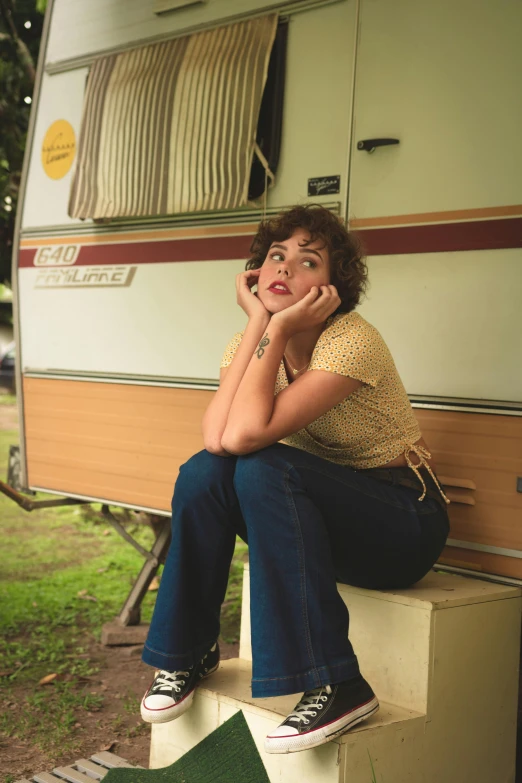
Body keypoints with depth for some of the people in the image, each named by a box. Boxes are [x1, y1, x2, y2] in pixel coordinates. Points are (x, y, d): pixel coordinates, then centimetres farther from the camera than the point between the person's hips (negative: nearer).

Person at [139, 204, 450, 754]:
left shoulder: (353, 341, -23)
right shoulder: (254, 341, -2)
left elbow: (245, 434, -34)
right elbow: (216, 438, -23)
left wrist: (278, 326, -28)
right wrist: (257, 322, -20)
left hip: (402, 526, -6)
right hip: (317, 514, 6)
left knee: (263, 468, -31)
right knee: (204, 471, -19)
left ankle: (336, 686, -27)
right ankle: (189, 652, 0)